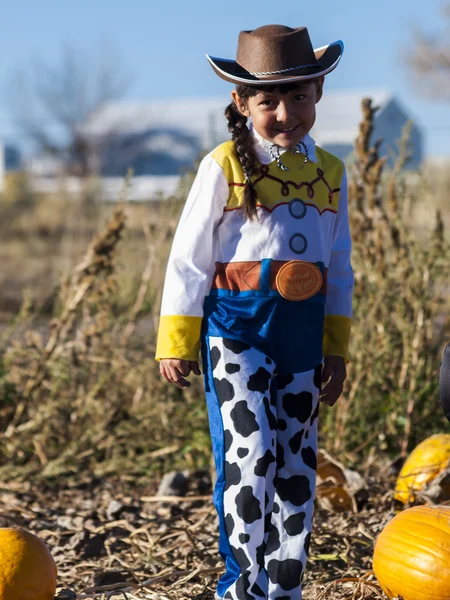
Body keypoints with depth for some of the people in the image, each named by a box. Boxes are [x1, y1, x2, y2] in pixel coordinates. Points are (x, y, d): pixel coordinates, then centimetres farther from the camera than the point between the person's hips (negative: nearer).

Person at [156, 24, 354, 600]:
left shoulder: (329, 173, 9)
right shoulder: (225, 167, -4)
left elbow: (339, 268, 15)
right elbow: (188, 257, -3)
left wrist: (336, 347, 12)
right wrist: (176, 341, -5)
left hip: (302, 335, 5)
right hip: (238, 327, -4)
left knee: (297, 464, 8)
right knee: (249, 455, -12)